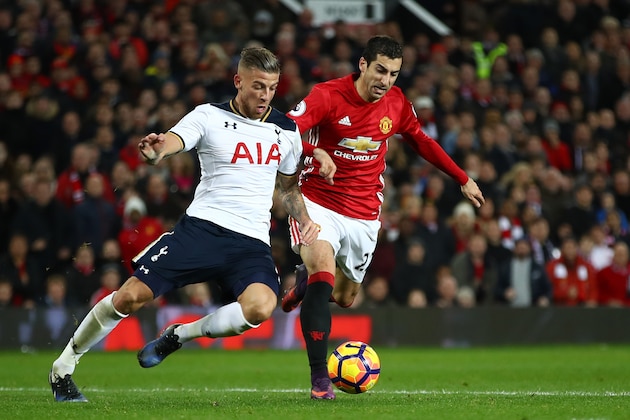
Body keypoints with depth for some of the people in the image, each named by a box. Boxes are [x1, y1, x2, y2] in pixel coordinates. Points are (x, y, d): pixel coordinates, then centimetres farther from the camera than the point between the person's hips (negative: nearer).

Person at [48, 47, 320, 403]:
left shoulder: (286, 130, 11)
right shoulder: (209, 116, -2)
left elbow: (289, 185, 26)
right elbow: (172, 142, -20)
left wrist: (304, 219, 7)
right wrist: (156, 150, -44)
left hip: (252, 242, 3)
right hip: (202, 226, -2)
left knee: (260, 307, -29)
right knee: (131, 296, -12)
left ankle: (178, 336, -4)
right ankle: (63, 368, 10)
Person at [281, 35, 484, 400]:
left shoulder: (397, 104, -1)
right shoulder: (327, 95, -15)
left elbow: (422, 142, 17)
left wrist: (463, 179, 19)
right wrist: (316, 152, -43)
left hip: (364, 213, 4)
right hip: (319, 202, -4)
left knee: (345, 297, 10)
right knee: (323, 267, -27)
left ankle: (307, 280, 48)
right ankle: (320, 377, -23)